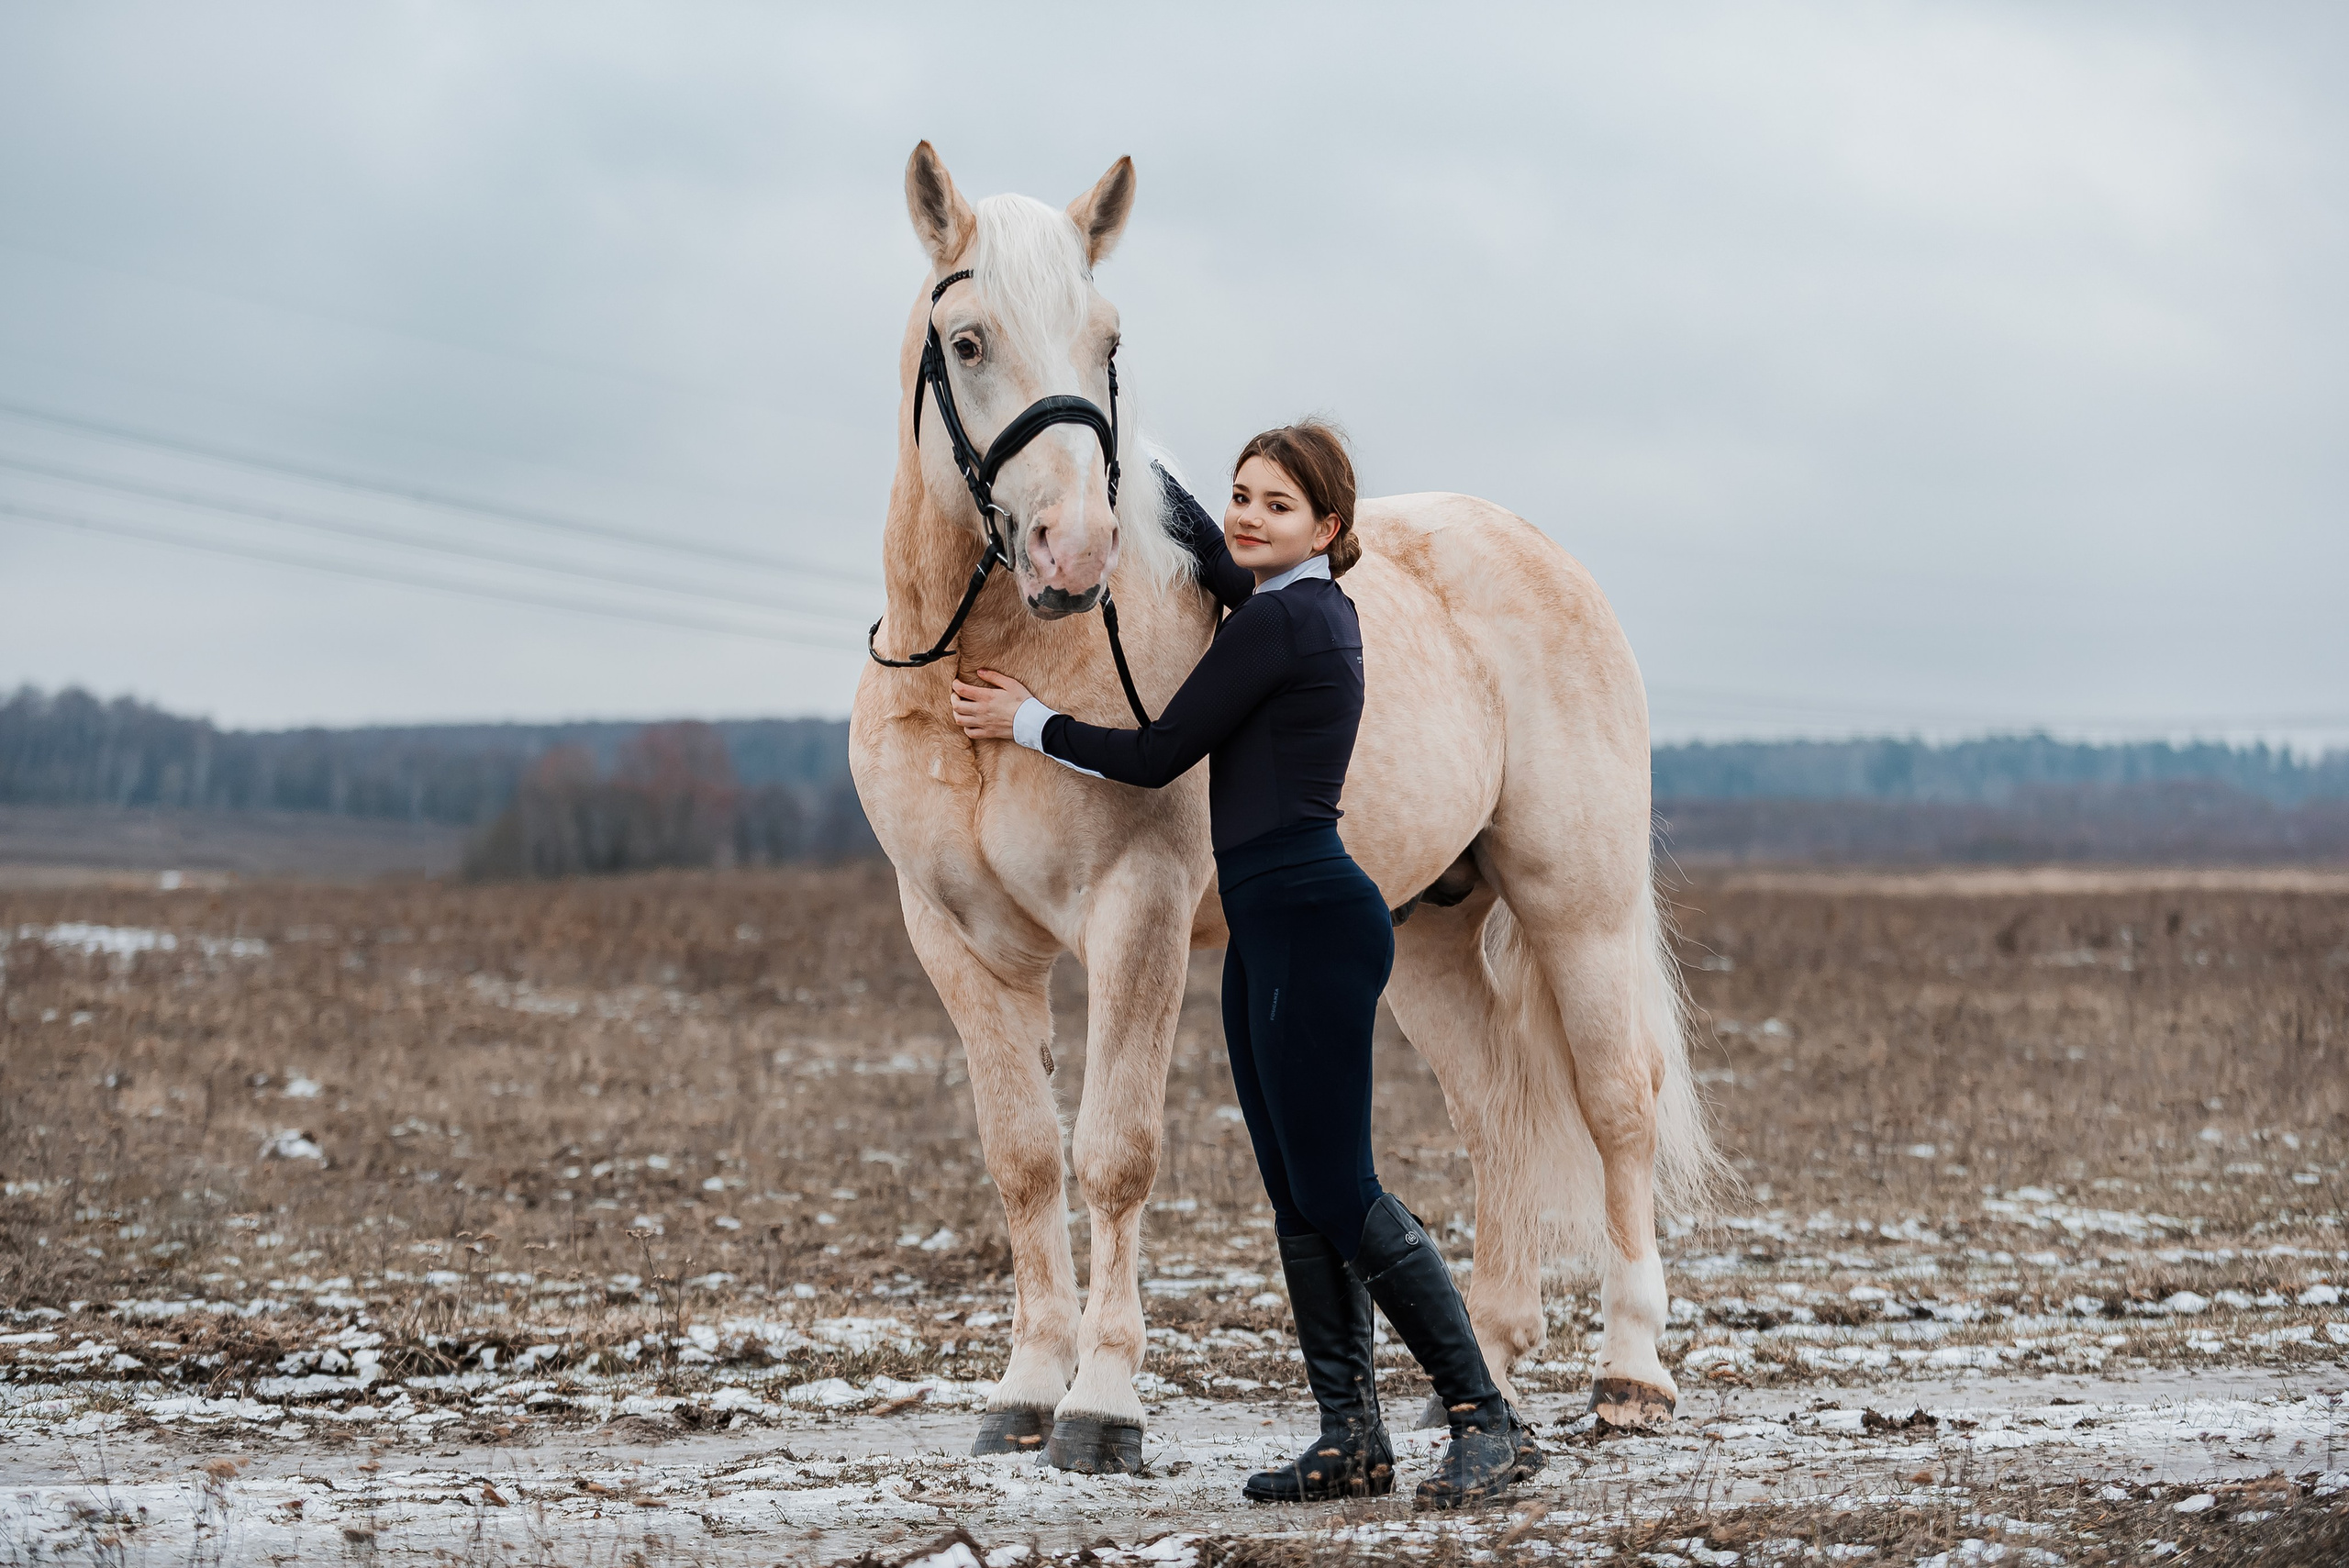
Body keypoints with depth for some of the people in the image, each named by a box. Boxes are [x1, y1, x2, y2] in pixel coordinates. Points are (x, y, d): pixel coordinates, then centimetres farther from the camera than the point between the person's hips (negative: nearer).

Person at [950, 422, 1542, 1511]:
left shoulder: (1278, 621, -13)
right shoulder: (1315, 607, 14)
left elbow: (1158, 756, -9)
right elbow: (1201, 543, 28)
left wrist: (1026, 722, 3)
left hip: (1312, 924, -10)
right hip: (1272, 927, 10)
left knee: (1336, 1193, -11)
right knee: (1298, 1197, 10)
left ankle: (1487, 1421, -9)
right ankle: (1353, 1439, 12)